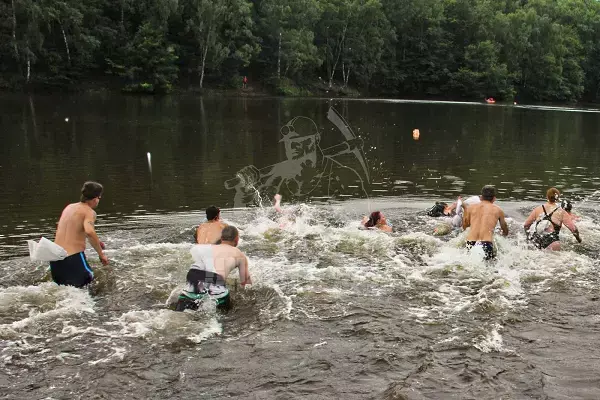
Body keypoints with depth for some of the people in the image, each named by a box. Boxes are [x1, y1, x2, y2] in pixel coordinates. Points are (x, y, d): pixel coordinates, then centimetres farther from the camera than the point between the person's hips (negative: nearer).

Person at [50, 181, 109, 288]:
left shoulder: (69, 207, 17)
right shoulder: (89, 212, -7)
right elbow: (89, 231, -28)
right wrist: (101, 254, -18)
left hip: (55, 258, 7)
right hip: (74, 258, -7)